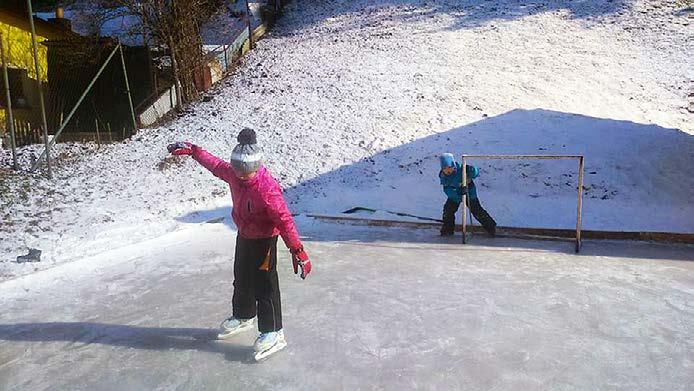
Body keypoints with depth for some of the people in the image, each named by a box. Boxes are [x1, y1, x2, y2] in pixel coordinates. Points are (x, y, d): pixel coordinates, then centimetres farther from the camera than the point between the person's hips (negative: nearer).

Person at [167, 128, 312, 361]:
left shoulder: (267, 189, -33)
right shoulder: (233, 174, -12)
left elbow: (284, 220, -31)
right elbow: (216, 165, 10)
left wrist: (297, 250, -32)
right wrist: (192, 150, 17)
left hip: (263, 240, -8)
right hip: (244, 236, 8)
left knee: (264, 285, -2)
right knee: (241, 280, 22)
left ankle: (273, 333, 11)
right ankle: (243, 317, 44)